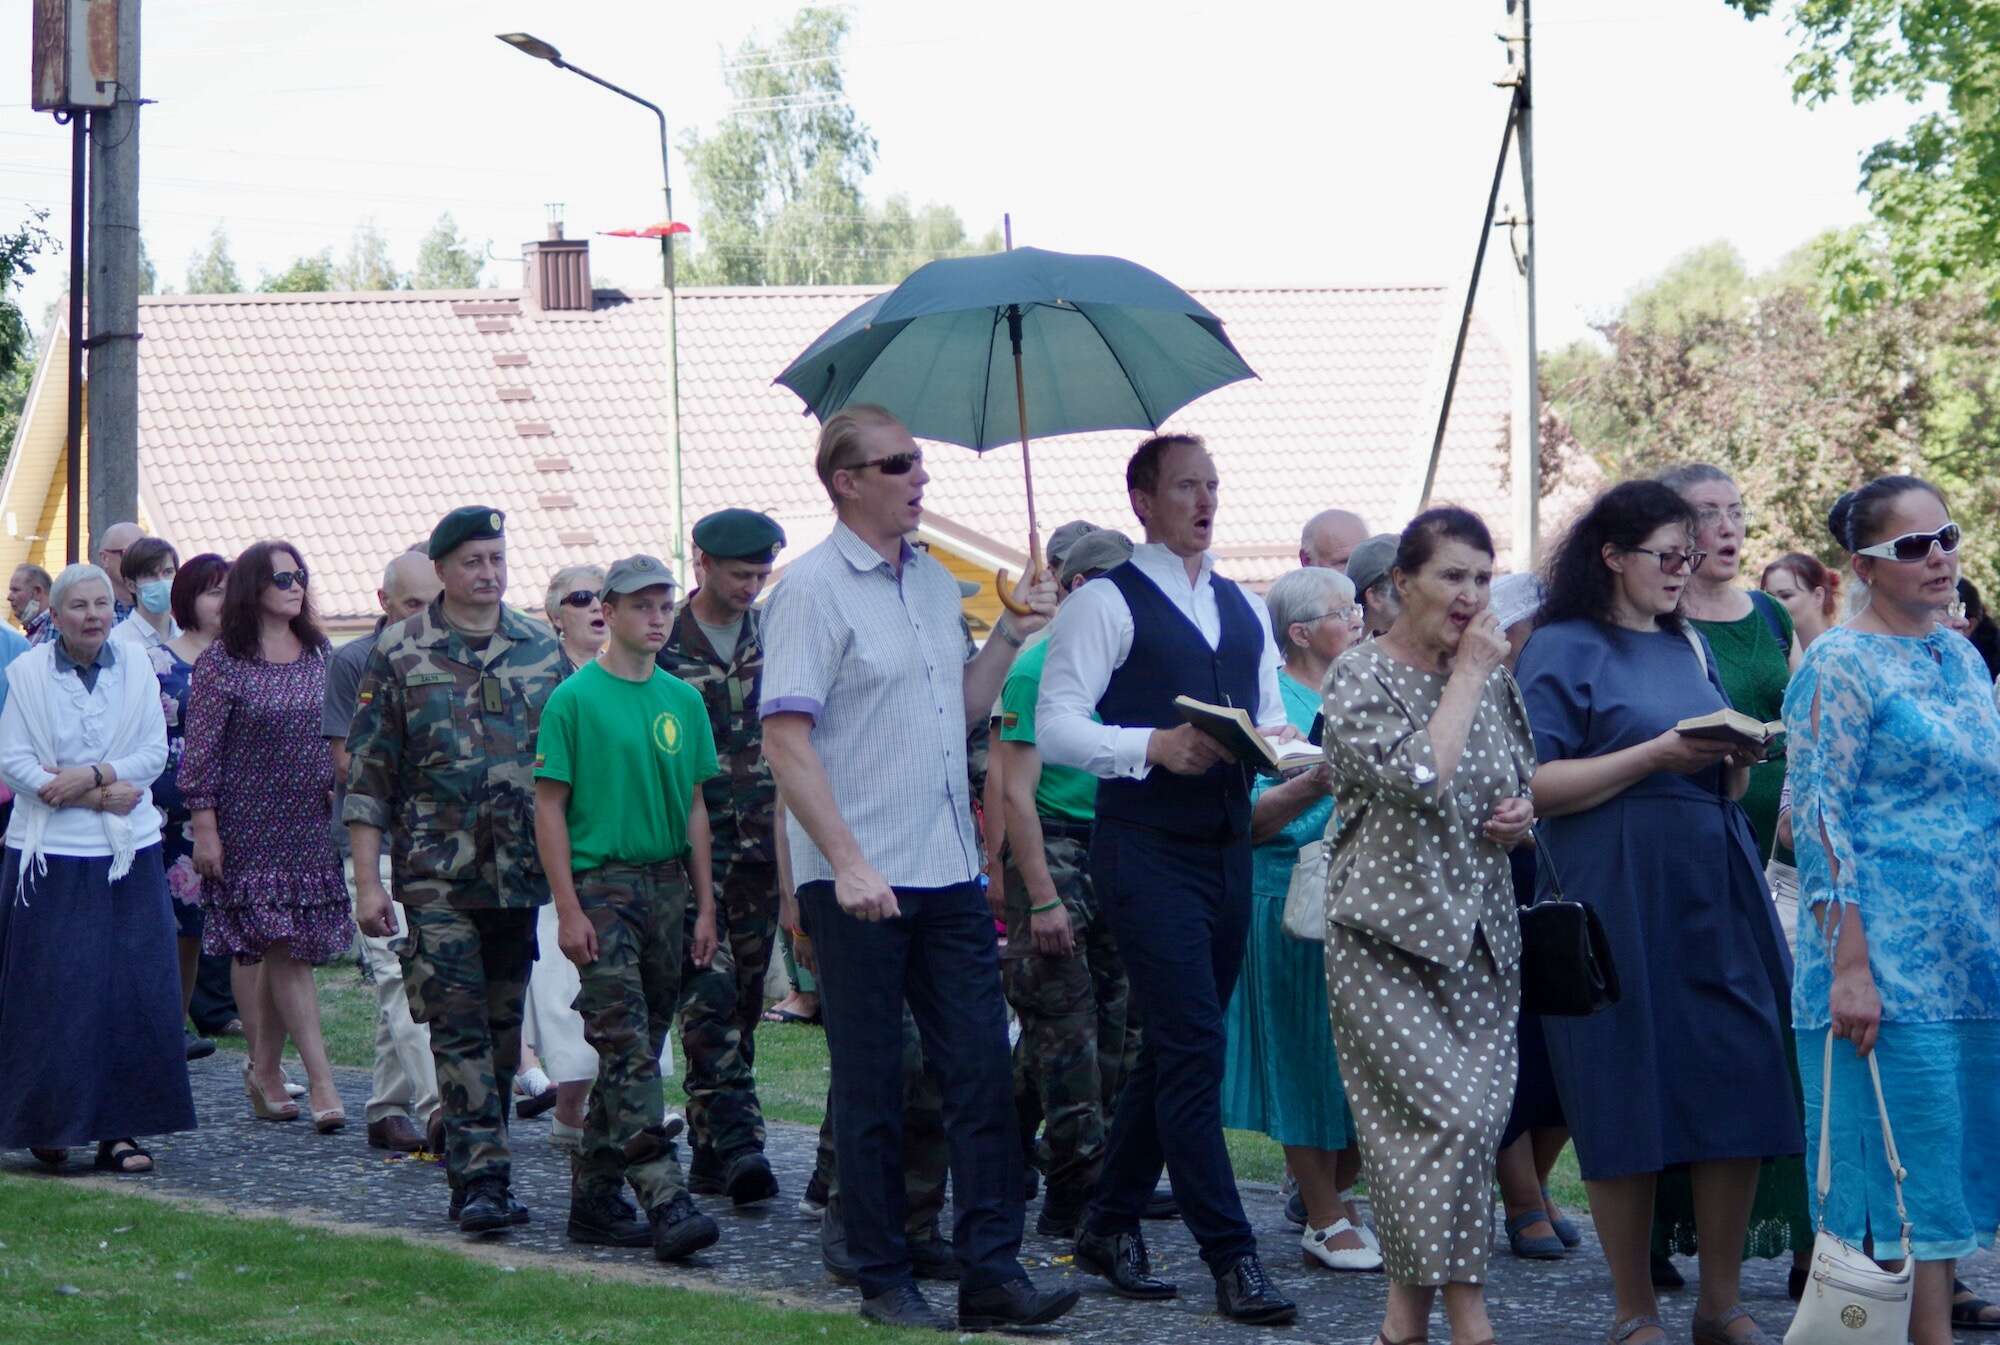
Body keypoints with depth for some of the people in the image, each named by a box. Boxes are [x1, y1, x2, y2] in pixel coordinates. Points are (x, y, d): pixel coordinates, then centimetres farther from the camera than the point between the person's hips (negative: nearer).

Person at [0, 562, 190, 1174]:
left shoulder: (135, 671, 6)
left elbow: (155, 752, 1)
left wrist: (92, 774, -15)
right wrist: (98, 797, -13)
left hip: (128, 853, 2)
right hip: (51, 855, -2)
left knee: (133, 991, -1)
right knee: (53, 993, -3)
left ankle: (118, 1129, 4)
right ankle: (51, 1124, 10)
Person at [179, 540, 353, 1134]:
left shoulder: (316, 656, 10)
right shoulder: (220, 662, -5)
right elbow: (200, 751, -6)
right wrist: (204, 828, -10)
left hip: (308, 826, 5)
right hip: (248, 828, -5)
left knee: (285, 950, 3)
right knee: (282, 949, -7)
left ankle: (265, 1068, 14)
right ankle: (320, 1079, -10)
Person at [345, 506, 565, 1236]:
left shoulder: (542, 648, 9)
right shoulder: (399, 653, 0)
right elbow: (367, 772, 0)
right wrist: (367, 881, -5)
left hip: (522, 874, 3)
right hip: (437, 874, -3)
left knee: (504, 1028, 10)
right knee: (459, 1027, -9)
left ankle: (478, 1165, 22)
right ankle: (481, 1176, -10)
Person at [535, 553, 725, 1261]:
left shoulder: (683, 699, 11)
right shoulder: (575, 698, -4)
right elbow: (549, 808, -5)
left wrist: (704, 906, 10)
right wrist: (568, 908, -11)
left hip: (668, 886, 6)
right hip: (600, 887, -6)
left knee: (636, 1050, 8)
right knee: (628, 1050, -12)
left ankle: (595, 1197, 16)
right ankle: (665, 1200, -17)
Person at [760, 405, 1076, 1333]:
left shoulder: (934, 580, 13)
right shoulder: (813, 588, -9)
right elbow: (786, 740, -15)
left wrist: (1011, 634, 8)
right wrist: (848, 864, -20)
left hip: (949, 873, 6)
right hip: (860, 882, -6)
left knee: (981, 1073, 4)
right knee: (871, 1088, 4)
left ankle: (991, 1271, 8)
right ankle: (884, 1281, 13)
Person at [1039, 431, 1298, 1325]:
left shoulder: (1244, 609, 18)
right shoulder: (1105, 604, -5)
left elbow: (1272, 717, 21)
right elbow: (1055, 729, -12)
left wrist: (1279, 742, -2)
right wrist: (1154, 746, -24)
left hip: (1228, 847, 7)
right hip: (1146, 850, -7)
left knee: (1172, 1049, 12)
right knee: (1192, 1048, -10)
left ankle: (1111, 1225, 25)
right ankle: (1230, 1258, -8)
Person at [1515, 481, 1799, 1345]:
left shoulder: (1691, 649, 18)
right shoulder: (1563, 650, -2)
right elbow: (1536, 784, -10)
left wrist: (1736, 761, 0)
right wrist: (1656, 755, -16)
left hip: (1717, 888, 6)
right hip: (1617, 900, -6)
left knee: (1739, 1090, 0)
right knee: (1627, 1107, -2)